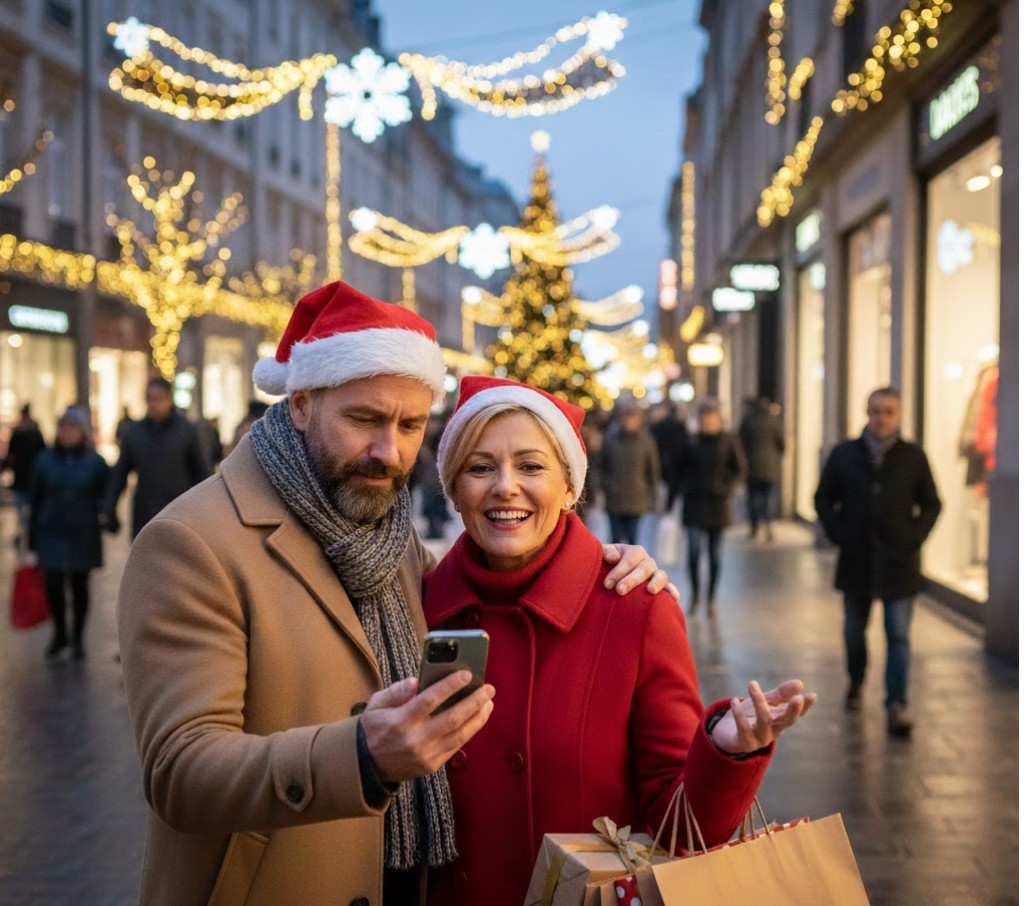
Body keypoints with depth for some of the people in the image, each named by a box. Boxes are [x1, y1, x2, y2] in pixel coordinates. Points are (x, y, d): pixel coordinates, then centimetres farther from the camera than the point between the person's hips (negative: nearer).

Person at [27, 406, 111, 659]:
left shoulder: (95, 462, -1)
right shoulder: (45, 460, 3)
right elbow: (35, 499, 5)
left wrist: (102, 513, -14)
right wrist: (32, 538, 4)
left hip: (83, 536, -1)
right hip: (52, 534, 1)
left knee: (80, 586, 6)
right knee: (53, 584, -9)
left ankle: (78, 639, 21)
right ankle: (59, 633, 15)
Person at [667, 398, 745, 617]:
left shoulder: (728, 441, -1)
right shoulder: (692, 442, 2)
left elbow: (739, 468, 5)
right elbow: (680, 473, 8)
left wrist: (727, 488, -9)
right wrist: (671, 500, 8)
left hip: (717, 505, 0)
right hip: (694, 503, 0)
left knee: (715, 554, 7)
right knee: (694, 551, -11)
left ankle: (711, 598, 20)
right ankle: (695, 595, 6)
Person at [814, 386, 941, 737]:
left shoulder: (913, 456, 0)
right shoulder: (844, 454, 2)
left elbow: (931, 504, 6)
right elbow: (823, 498, 8)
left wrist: (915, 537, -6)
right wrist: (838, 533, -3)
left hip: (898, 562, -2)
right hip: (856, 560, 2)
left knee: (898, 635, -5)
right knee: (854, 631, 16)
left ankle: (897, 705, -3)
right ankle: (855, 684, 39)